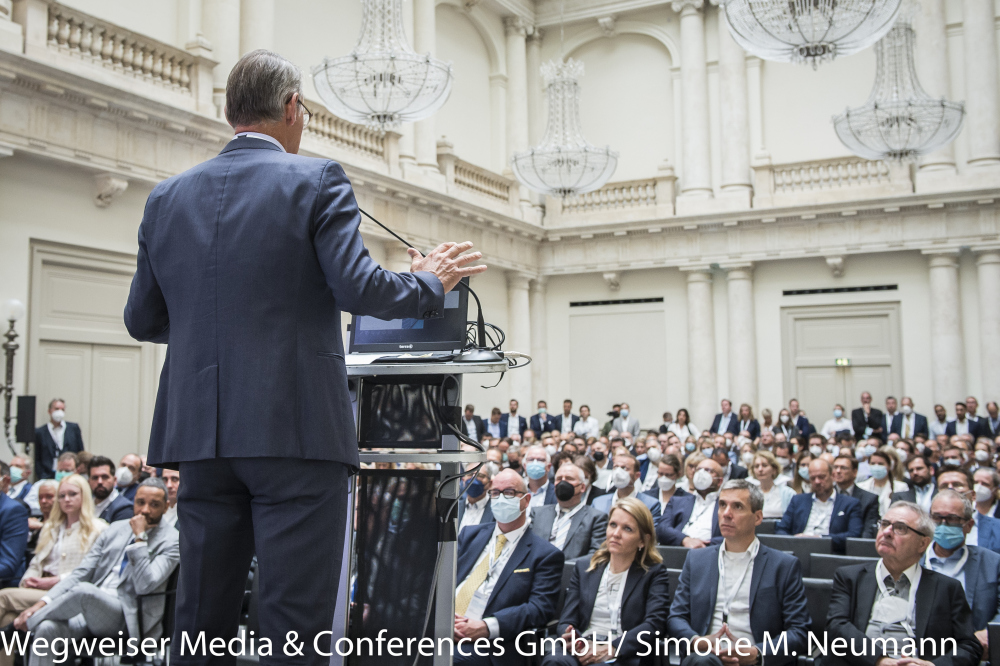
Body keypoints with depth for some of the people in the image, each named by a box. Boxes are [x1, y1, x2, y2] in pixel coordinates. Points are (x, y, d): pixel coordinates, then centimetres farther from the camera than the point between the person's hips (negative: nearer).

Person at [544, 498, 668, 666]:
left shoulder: (654, 572, 11)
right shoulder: (583, 567, 21)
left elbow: (654, 624, -4)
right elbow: (566, 621, 14)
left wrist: (612, 648, -19)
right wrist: (572, 637, -12)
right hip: (580, 651, 3)